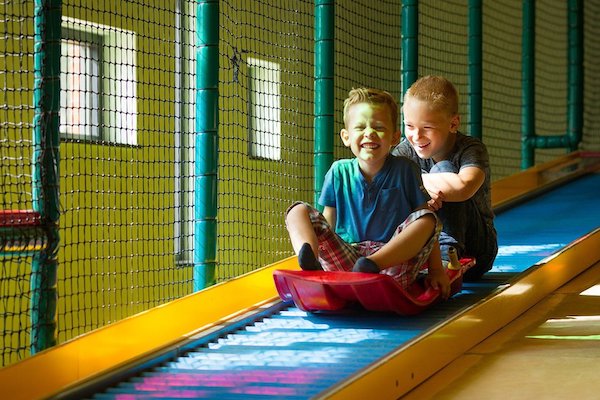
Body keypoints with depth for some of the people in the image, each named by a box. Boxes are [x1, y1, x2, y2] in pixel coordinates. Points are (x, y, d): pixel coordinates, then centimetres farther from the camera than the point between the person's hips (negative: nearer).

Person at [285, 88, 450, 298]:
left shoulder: (405, 170, 2)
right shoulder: (339, 172, 8)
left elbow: (427, 222, 2)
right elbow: (328, 224, 12)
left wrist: (436, 269, -5)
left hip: (394, 261, -2)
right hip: (345, 259, 2)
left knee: (426, 219, -26)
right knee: (299, 211, -11)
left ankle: (372, 266, -47)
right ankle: (307, 255, -45)